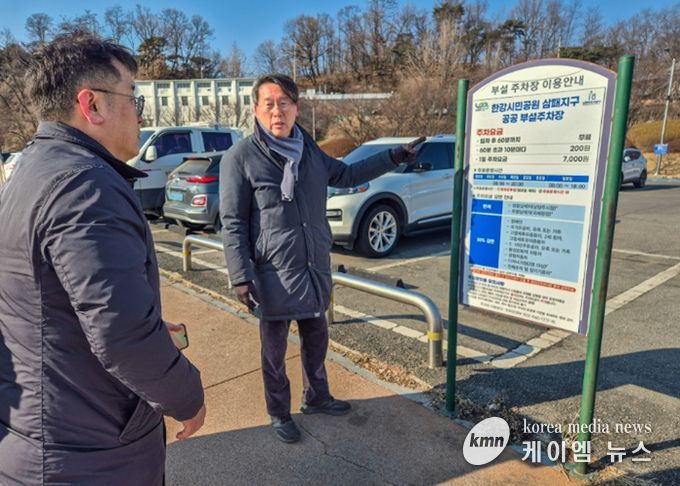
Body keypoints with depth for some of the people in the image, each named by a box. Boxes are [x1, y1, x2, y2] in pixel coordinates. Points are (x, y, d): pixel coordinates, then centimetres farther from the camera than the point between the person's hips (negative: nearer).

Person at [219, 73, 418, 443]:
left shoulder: (309, 150, 7)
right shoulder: (240, 158, -11)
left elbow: (346, 175, 22)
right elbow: (233, 224, -11)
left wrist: (393, 158, 18)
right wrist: (241, 277, -15)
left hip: (315, 270, 6)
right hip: (273, 276, -6)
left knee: (316, 339, 21)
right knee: (275, 350, 12)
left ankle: (316, 398, 45)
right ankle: (279, 415, 35)